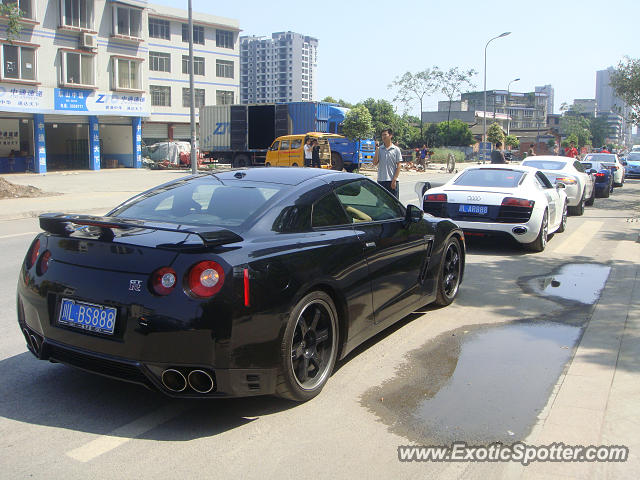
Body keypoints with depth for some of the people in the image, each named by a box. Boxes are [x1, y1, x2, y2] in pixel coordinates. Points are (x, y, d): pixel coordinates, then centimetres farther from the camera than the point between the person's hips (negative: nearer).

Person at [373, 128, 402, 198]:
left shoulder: (396, 149, 0)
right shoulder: (379, 149, 7)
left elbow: (398, 166, -3)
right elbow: (375, 163, 2)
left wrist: (394, 180, -11)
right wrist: (377, 151, -7)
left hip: (392, 181, -3)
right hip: (381, 180, 3)